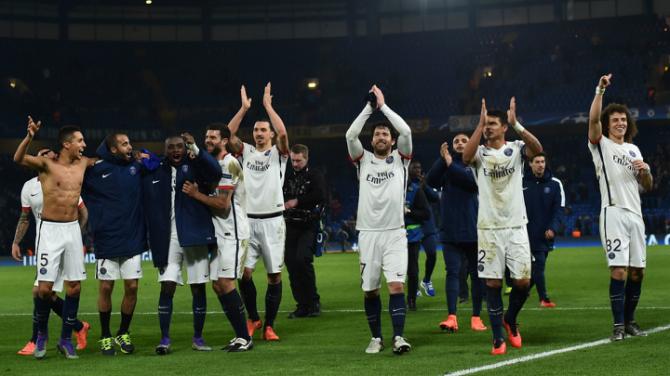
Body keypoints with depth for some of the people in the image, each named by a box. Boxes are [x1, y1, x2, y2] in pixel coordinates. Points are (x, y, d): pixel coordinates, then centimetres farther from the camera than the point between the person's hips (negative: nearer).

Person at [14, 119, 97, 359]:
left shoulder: (83, 164, 8)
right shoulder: (47, 164, -7)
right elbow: (18, 159, -25)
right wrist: (30, 137, -42)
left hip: (73, 230, 5)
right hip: (50, 230, -5)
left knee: (74, 287, 3)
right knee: (45, 287, -7)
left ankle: (66, 339, 14)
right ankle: (41, 334, 16)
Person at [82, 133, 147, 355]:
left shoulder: (137, 166, 6)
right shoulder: (95, 170, -3)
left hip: (133, 239, 3)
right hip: (106, 240, -3)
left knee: (132, 287, 3)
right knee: (105, 287, 2)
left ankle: (124, 333, 20)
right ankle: (105, 336, 15)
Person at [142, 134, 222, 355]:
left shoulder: (194, 166, 1)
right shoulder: (155, 172, 6)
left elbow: (215, 172, -19)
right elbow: (147, 204, 9)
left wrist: (195, 149, -27)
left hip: (194, 237, -1)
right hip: (167, 238, 1)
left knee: (198, 288, 4)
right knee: (167, 287, -5)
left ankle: (198, 338, 15)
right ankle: (165, 339, 1)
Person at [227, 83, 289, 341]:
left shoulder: (278, 153, 4)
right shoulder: (246, 152, 11)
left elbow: (282, 133, -16)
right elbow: (228, 135, -3)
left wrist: (267, 105, -10)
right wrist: (244, 108, -5)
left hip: (272, 221, -2)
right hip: (248, 220, 2)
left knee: (275, 275, 0)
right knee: (244, 272, -5)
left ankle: (269, 326, 8)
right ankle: (253, 319, 14)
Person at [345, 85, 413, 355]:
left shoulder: (400, 159, 8)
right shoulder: (363, 159, 10)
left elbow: (406, 131, -8)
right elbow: (351, 135, -6)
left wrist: (383, 105, -2)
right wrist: (369, 107, -4)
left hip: (395, 233, -2)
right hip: (368, 233, 2)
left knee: (396, 285, -13)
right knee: (370, 289, 5)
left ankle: (398, 337, -14)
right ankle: (376, 338, 16)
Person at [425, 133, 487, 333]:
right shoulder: (444, 164, 10)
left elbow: (473, 181, -17)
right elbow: (431, 181, -6)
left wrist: (450, 164, -14)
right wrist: (442, 159, -14)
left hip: (473, 229, -1)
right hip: (450, 230, 1)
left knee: (476, 273, 5)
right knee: (453, 272, -5)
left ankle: (476, 317, 12)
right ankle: (451, 317, -11)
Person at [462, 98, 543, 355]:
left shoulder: (516, 149, 4)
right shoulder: (480, 152, 4)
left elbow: (538, 149, -18)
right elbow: (466, 156, -21)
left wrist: (516, 124, -27)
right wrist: (480, 124, -22)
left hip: (516, 226, 0)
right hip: (488, 227, 0)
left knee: (523, 281, -3)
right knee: (493, 283, -1)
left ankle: (510, 319, 25)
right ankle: (498, 338, 8)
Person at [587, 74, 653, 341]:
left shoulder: (633, 150, 20)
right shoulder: (601, 145, 4)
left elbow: (648, 187, 22)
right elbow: (593, 120, -16)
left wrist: (645, 170, 1)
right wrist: (600, 91, -24)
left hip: (635, 214, 6)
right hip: (613, 213, -6)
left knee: (637, 271, 5)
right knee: (619, 271, -13)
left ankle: (629, 321, 16)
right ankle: (618, 326, -11)